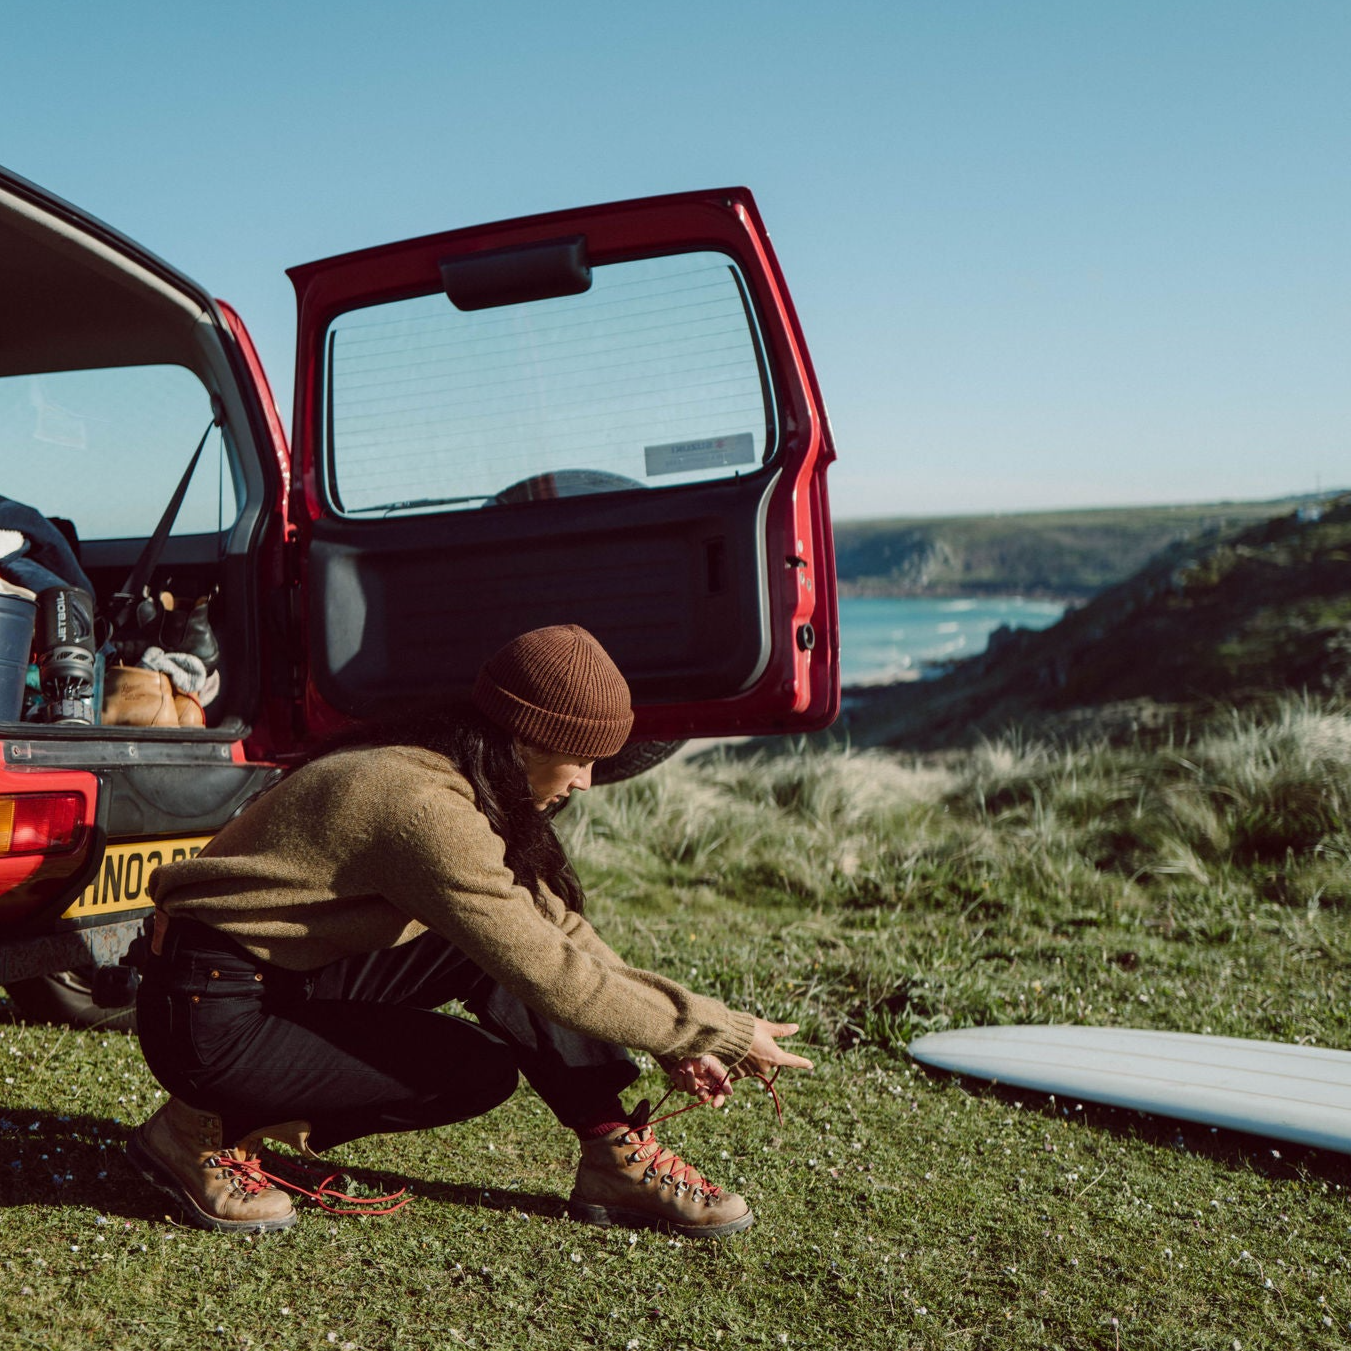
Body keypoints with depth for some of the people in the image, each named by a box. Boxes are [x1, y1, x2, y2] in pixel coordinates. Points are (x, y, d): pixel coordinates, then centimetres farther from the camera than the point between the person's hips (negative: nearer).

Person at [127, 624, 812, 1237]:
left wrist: (675, 1044, 2)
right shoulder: (426, 807, -27)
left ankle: (617, 1155, 0)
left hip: (289, 975, 9)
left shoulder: (438, 770, 3)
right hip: (212, 1016, -9)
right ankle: (208, 1132, -5)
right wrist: (723, 1034, -17)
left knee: (511, 934, -5)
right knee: (479, 1072, -15)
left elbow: (555, 926, 8)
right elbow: (553, 978, -26)